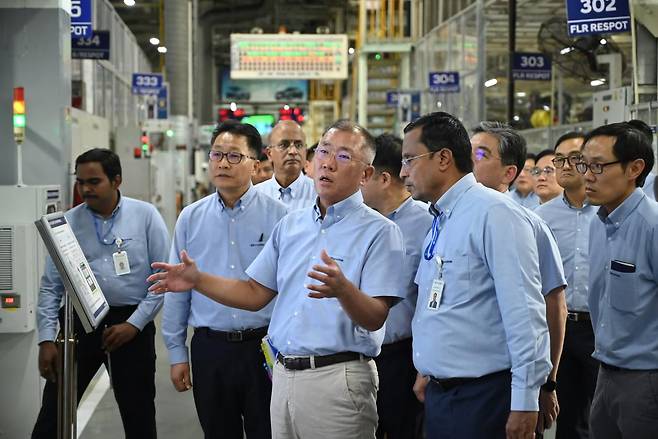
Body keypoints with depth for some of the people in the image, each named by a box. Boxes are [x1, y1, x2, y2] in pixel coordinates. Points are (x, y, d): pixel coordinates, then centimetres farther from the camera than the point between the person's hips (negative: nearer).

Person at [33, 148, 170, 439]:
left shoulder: (145, 216, -2)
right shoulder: (68, 222, 3)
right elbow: (51, 286, 3)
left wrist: (134, 324, -9)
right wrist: (46, 339, -5)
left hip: (131, 324, -1)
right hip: (80, 322, 1)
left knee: (138, 415, 9)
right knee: (53, 414, -1)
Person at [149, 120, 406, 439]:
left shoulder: (379, 231, -7)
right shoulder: (291, 224, 14)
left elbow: (376, 318, -15)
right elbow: (255, 294, 14)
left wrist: (342, 289, -34)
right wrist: (198, 280, 3)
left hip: (337, 375, -6)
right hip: (283, 374, 6)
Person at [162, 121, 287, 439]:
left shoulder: (277, 215, -5)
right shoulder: (190, 218, 4)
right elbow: (177, 290, 8)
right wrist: (176, 353, 7)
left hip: (264, 347, -2)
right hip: (209, 348, 3)